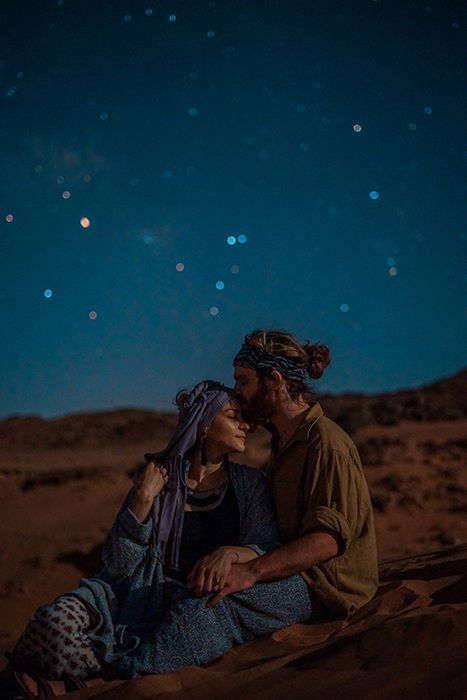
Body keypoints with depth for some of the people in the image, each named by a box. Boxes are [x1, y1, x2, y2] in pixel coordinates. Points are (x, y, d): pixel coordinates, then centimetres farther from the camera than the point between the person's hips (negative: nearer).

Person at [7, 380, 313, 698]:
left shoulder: (249, 482, 8)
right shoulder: (158, 479, 4)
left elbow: (268, 548, -3)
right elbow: (119, 565, -2)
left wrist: (230, 552, -24)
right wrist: (143, 499, -13)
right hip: (152, 596, -3)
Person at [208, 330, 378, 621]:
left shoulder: (326, 442, -14)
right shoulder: (283, 440, 17)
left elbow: (328, 539, -25)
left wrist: (252, 571, -34)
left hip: (326, 591, -9)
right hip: (292, 577, 9)